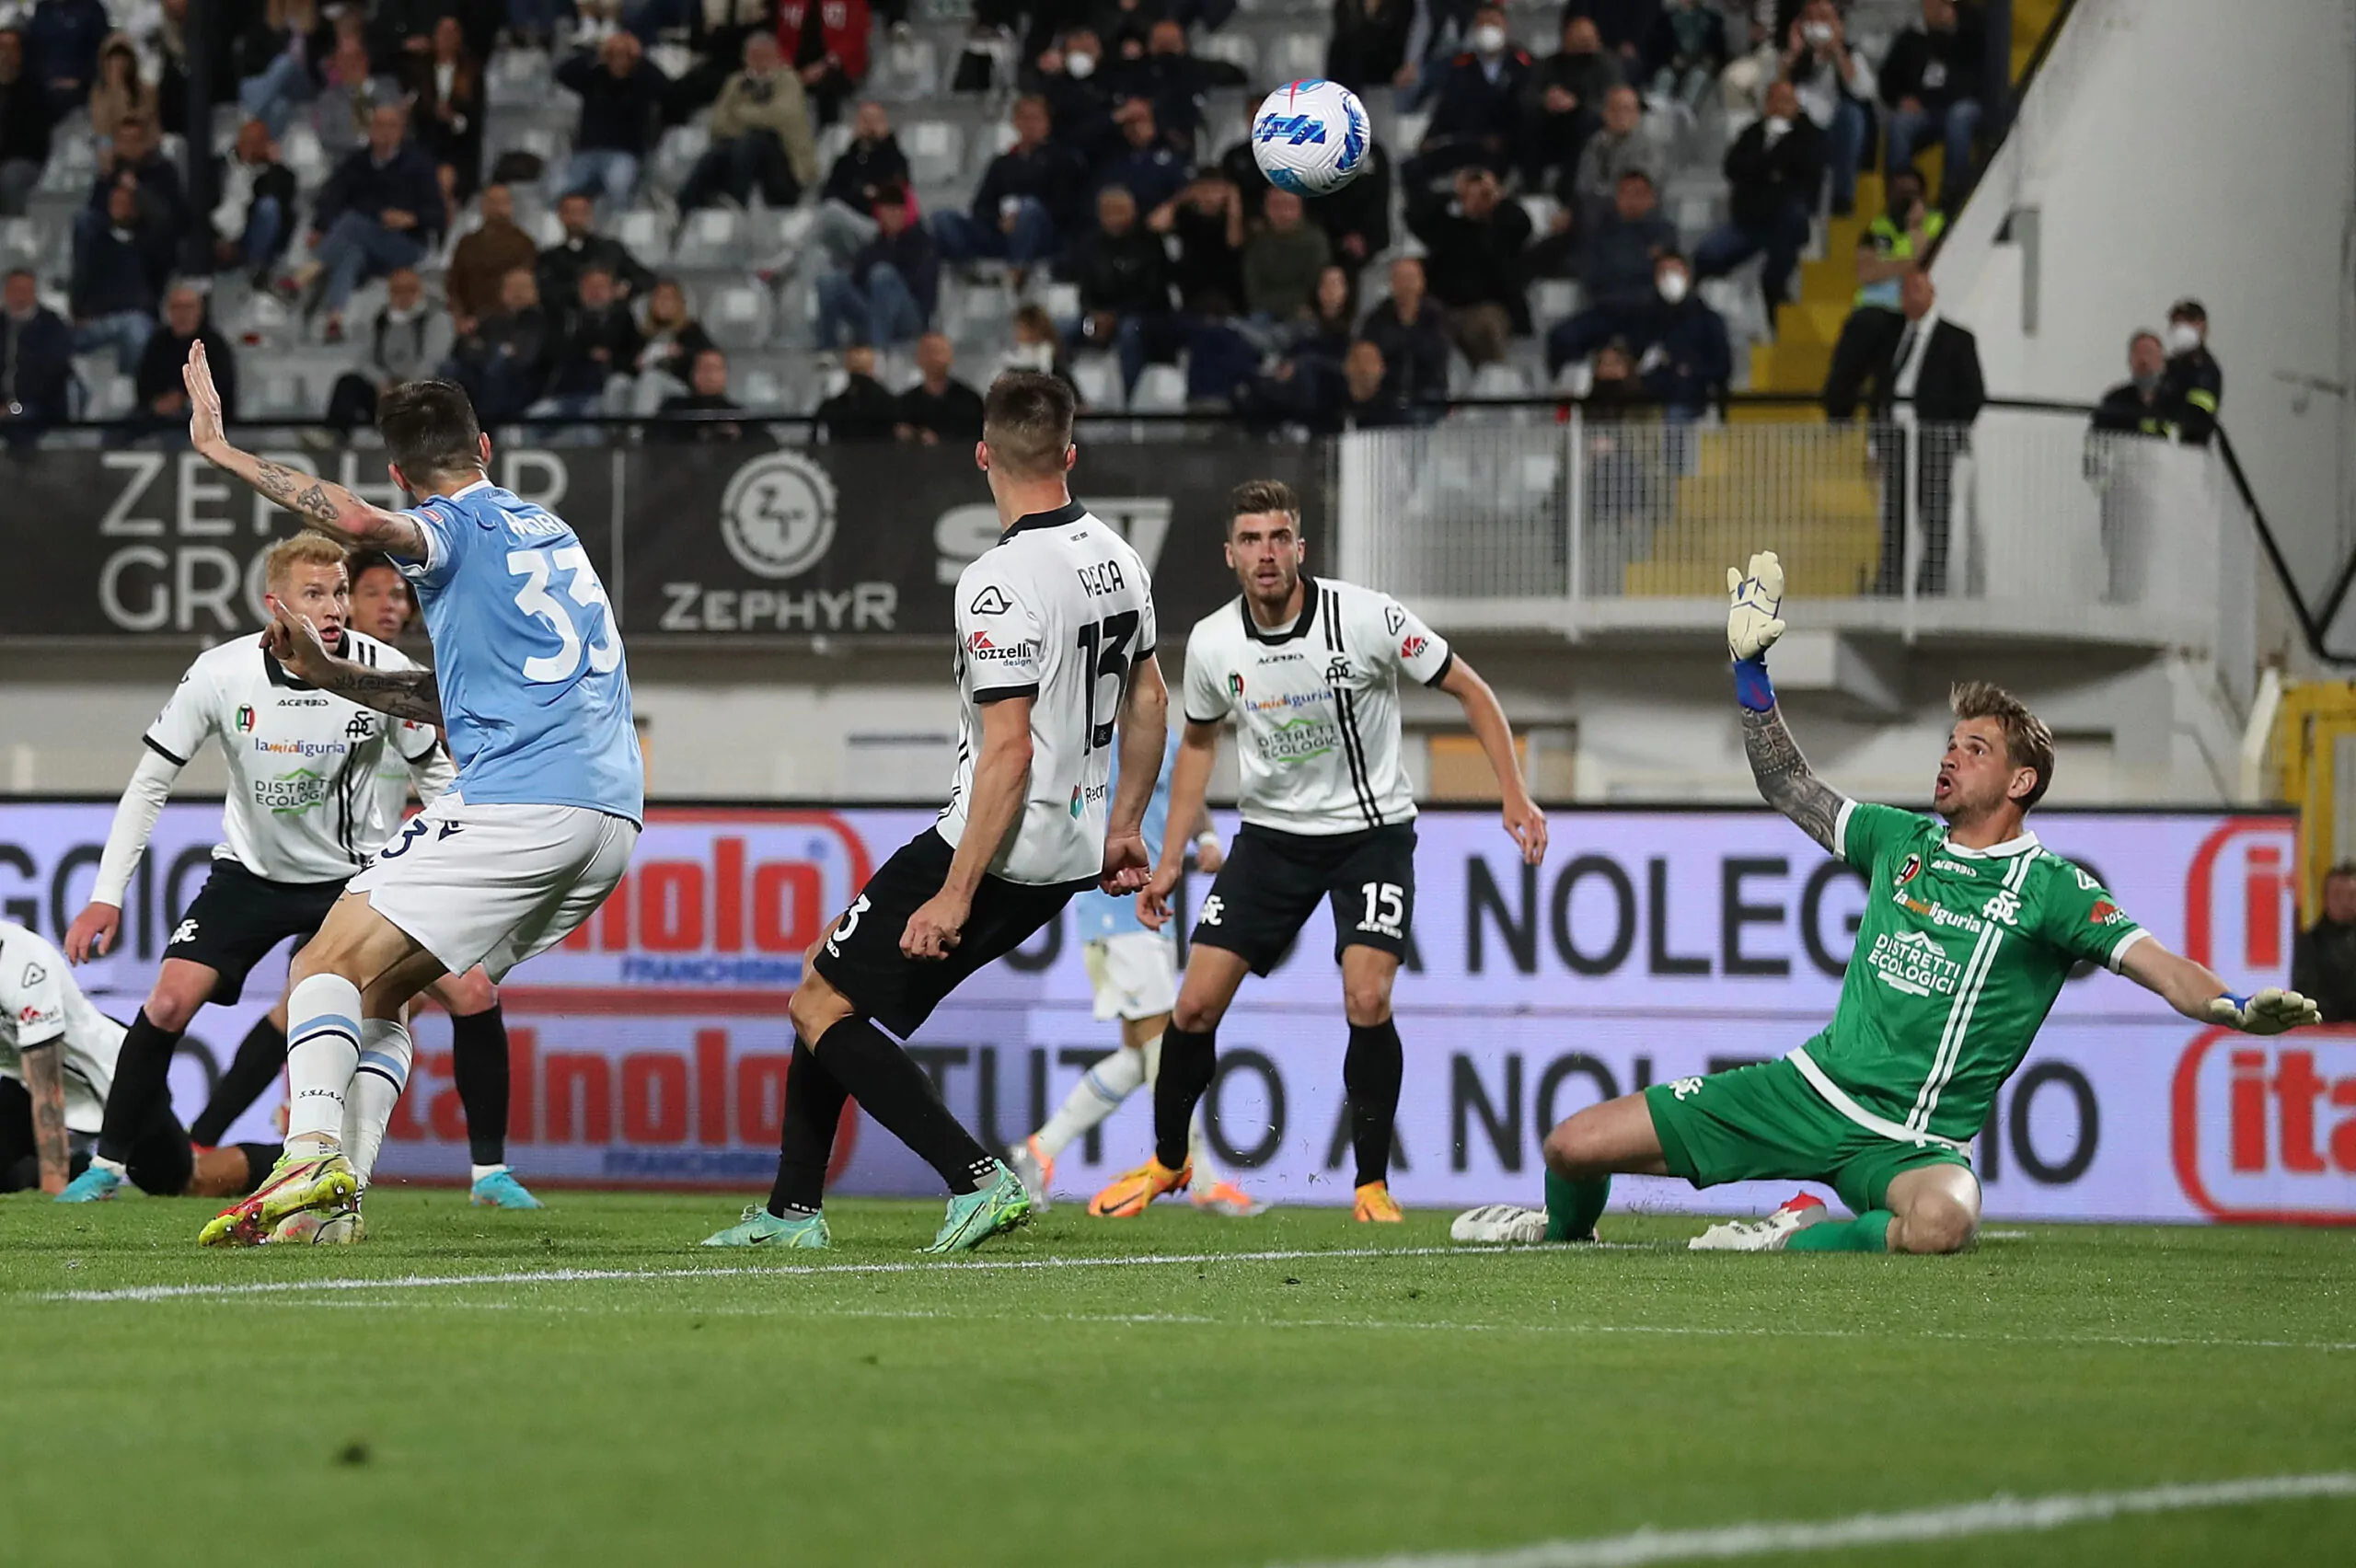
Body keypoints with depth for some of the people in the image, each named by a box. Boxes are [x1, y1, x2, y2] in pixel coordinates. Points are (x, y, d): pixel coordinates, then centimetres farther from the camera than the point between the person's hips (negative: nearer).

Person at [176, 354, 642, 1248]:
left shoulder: (461, 528, 0)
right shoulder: (547, 532, 26)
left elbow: (360, 523, -24)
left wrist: (222, 451, -17)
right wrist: (332, 674, 27)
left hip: (517, 801, -8)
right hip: (610, 813, 8)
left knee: (330, 964, -6)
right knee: (380, 988, 15)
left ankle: (312, 1154, -27)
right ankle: (335, 1201, 2)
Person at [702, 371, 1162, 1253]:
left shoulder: (1001, 585, -20)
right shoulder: (1117, 560, 7)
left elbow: (1008, 752, -24)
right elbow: (1148, 702, 19)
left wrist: (955, 895, -22)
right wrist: (1124, 827, 29)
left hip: (996, 849, -9)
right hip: (1074, 851, 9)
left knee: (821, 1006, -2)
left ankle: (977, 1178, -12)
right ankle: (794, 1210, 18)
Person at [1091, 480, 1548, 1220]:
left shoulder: (1366, 618, -19)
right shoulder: (1212, 644, -7)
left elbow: (1470, 691, -7)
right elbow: (1199, 741, 13)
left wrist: (1515, 797, -14)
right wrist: (1170, 859, 10)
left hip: (1371, 832, -3)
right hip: (1271, 833, 3)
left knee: (1367, 1000, -21)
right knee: (1196, 1004, -4)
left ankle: (1373, 1184, -5)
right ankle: (1167, 1160, 20)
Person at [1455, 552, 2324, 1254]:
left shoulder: (2051, 889, -2)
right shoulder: (1902, 841, 13)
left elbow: (2153, 962, -14)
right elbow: (1789, 786, 23)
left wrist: (2236, 1007, -34)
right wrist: (1751, 666, 15)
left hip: (1914, 1139, -4)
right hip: (1811, 1085, 4)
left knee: (1944, 1220, -43)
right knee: (1577, 1144, -2)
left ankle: (1804, 1234, -14)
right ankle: (1567, 1230, 34)